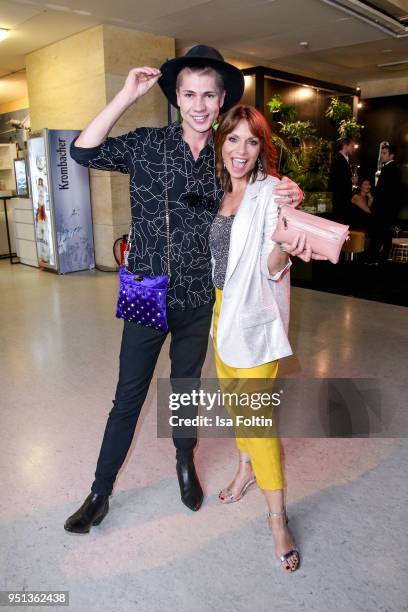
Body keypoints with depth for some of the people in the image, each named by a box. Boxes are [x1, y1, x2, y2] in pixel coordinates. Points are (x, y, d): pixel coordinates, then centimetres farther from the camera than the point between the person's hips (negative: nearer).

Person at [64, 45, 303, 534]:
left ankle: (185, 461, 45)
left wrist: (288, 198, -13)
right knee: (128, 398, 8)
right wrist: (128, 94, -13)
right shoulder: (147, 144, -3)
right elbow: (84, 151, -12)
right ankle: (101, 490, 27)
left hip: (199, 300, 2)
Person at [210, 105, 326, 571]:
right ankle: (246, 468, 43)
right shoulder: (223, 192, 7)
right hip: (222, 308, 7)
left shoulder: (271, 191, -13)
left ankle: (278, 518, 9)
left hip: (253, 314, -7)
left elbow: (273, 268, -20)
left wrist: (285, 251, -39)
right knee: (233, 396, 19)